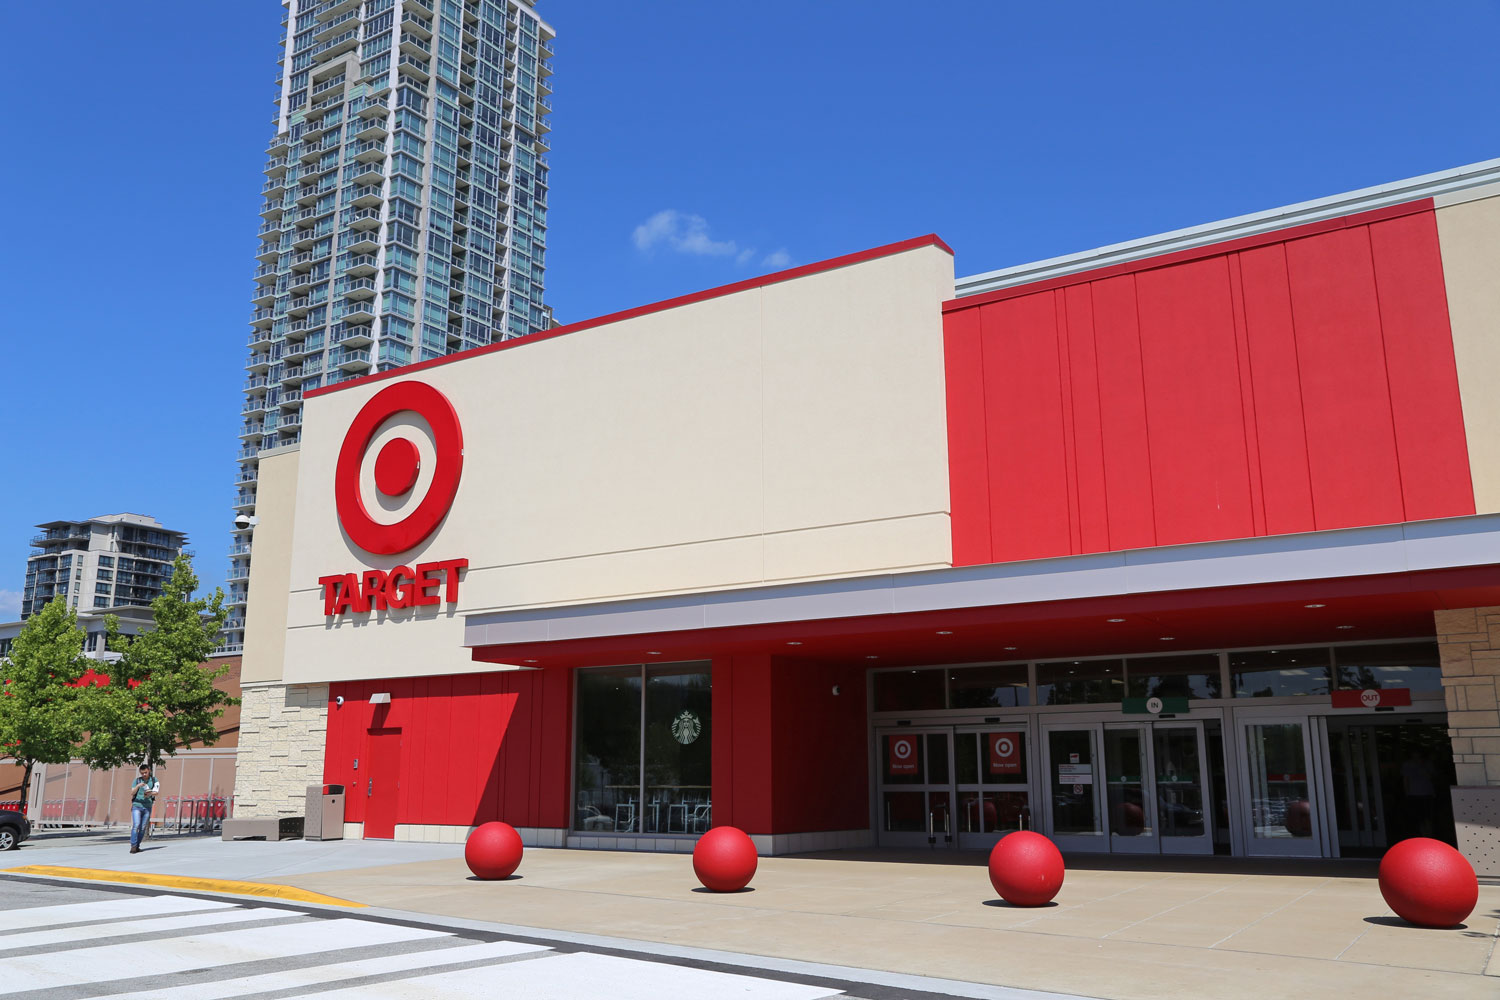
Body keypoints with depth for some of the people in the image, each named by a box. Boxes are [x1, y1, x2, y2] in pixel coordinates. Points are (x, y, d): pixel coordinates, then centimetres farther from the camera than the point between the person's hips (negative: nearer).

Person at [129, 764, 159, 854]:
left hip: (147, 807, 2)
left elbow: (156, 792, -6)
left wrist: (150, 793, -29)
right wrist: (138, 786, -23)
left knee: (143, 828, 3)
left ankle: (137, 846, 11)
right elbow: (132, 793, -5)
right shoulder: (137, 780, 4)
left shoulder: (153, 780, 6)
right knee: (136, 826, -15)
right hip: (137, 805, -2)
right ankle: (133, 846, -17)